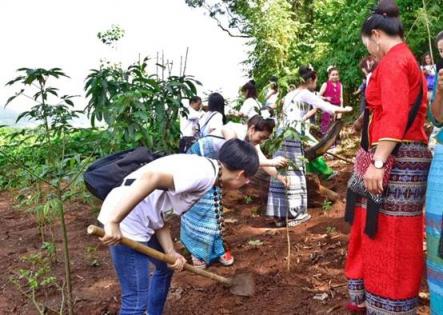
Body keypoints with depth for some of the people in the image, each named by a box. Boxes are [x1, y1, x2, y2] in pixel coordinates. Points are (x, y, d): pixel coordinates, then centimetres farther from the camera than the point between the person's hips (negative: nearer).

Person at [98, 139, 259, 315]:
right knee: (137, 300, -5)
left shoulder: (202, 169, 12)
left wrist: (170, 252, 3)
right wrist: (113, 222, -31)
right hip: (126, 222, -11)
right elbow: (150, 178, -33)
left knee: (165, 267, 29)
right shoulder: (204, 173, -18)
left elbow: (160, 215, 12)